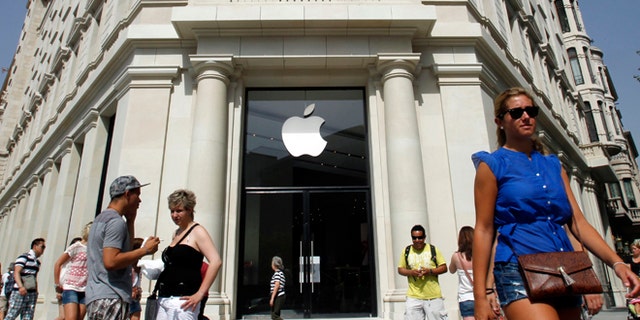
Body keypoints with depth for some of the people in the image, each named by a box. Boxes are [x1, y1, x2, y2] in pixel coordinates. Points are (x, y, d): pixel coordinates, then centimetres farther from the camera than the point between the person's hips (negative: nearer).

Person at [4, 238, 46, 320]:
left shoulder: (37, 262, 20)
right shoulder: (24, 257, -3)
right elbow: (16, 273, -13)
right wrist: (21, 286, -26)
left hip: (32, 294, 7)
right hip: (20, 292, -7)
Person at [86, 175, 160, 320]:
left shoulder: (101, 218, 18)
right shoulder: (116, 221, -14)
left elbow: (126, 247, 22)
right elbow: (110, 262, -23)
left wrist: (130, 221, 14)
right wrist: (145, 250, -17)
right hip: (111, 298, -10)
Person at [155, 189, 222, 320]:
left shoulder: (197, 231, -5)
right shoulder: (176, 234, 17)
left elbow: (216, 261, -17)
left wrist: (200, 294, -18)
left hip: (182, 299, -7)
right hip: (163, 298, 7)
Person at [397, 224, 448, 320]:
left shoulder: (433, 249, 0)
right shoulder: (406, 251, 4)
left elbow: (444, 267, 2)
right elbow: (400, 269, 10)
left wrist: (430, 271, -15)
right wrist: (410, 272, -11)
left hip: (433, 295, -1)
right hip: (414, 296, 1)